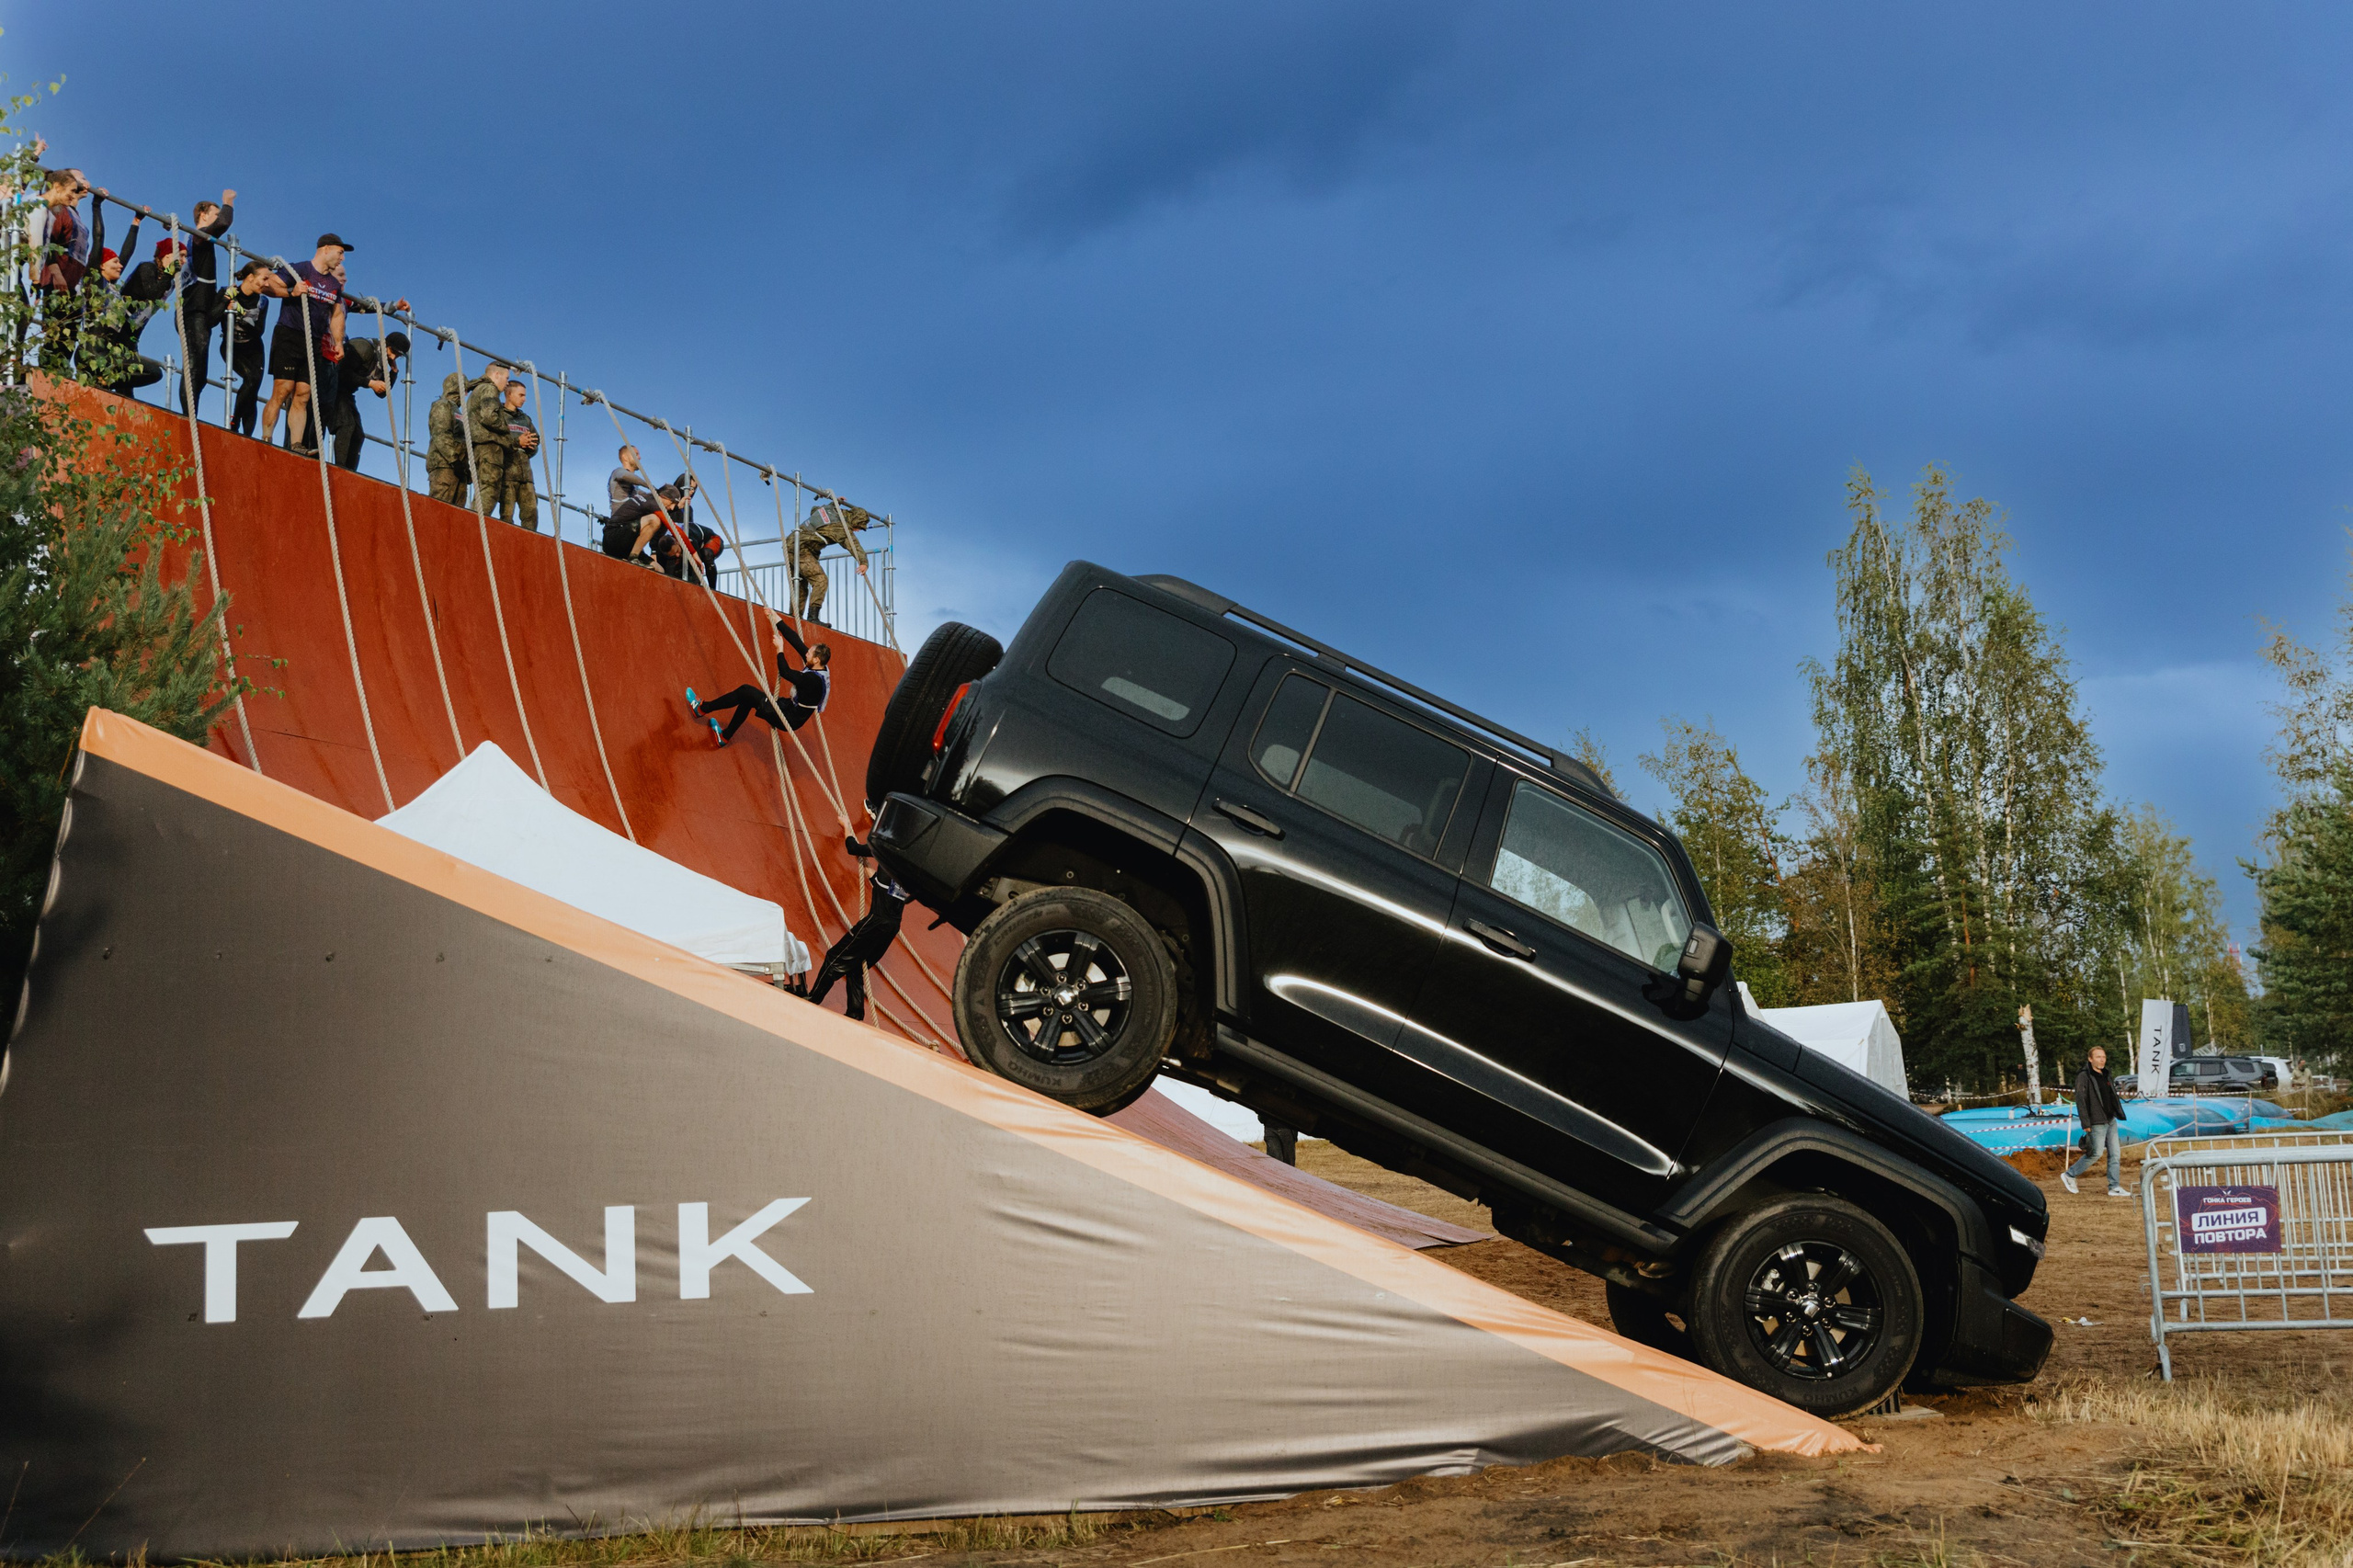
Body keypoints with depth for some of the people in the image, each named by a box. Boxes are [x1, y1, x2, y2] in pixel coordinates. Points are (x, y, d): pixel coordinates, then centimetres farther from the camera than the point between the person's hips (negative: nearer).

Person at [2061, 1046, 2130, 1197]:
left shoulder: (2106, 1076, 14)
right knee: (2095, 1154, -6)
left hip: (2111, 1121, 8)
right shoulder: (2084, 1077, -12)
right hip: (2097, 1124, -8)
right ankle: (2069, 1175, 9)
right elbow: (2080, 1101, -16)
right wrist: (2086, 1124, -19)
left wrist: (2117, 1116, 15)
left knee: (2115, 1154, 4)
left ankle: (2115, 1187, 7)